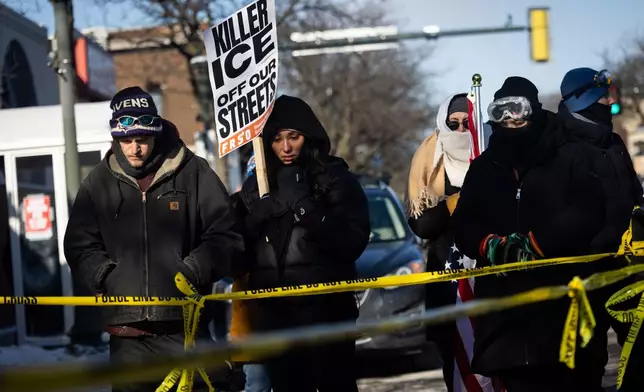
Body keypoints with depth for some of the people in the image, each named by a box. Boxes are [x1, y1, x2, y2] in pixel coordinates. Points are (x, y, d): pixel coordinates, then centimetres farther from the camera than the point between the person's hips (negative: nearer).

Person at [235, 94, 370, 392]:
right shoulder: (256, 185, 13)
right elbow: (240, 246, 8)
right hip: (272, 313, 4)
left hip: (324, 309, -4)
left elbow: (353, 243, -10)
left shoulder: (335, 178, 0)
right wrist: (269, 208, -7)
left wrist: (304, 206, -17)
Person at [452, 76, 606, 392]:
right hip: (505, 309, 3)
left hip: (565, 305, -3)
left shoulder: (570, 158, 5)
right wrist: (493, 246, -13)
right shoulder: (482, 169, 17)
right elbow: (463, 226, 9)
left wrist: (535, 243, -17)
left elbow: (587, 213, -9)